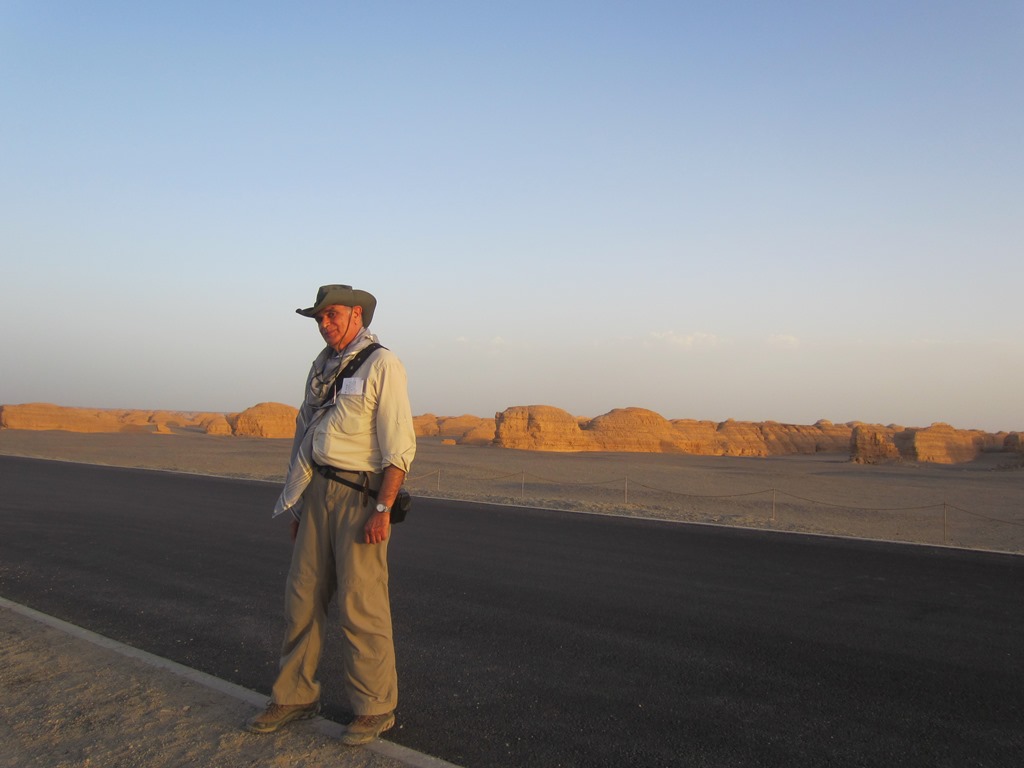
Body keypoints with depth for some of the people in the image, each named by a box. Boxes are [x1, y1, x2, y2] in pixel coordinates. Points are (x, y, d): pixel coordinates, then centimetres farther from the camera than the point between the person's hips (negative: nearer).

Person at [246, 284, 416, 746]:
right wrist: (299, 504, 18)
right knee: (303, 596, 11)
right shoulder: (324, 366, 16)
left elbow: (399, 446, -14)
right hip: (319, 492, 7)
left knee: (361, 605, -3)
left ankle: (375, 709, 12)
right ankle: (296, 696, 25)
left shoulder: (381, 365, -8)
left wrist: (383, 509, -20)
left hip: (361, 496, -7)